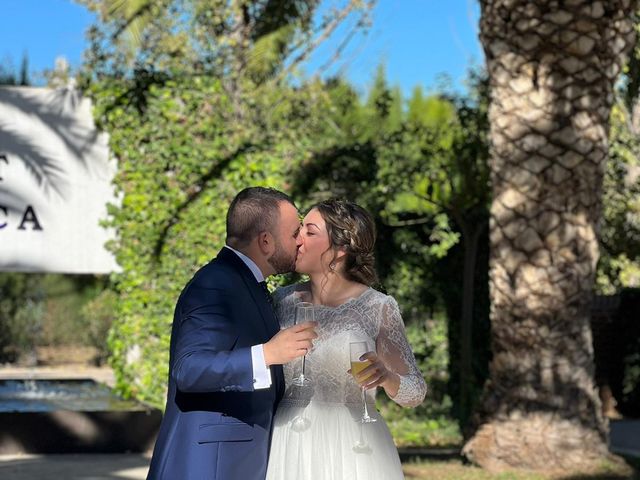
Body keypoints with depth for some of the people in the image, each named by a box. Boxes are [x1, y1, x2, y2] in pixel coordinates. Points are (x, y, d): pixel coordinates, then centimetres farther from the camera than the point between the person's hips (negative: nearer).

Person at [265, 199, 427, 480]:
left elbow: (416, 392, -5)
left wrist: (386, 376, -24)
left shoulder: (378, 307, -6)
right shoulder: (283, 300, 3)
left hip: (351, 450, -3)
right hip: (288, 447, 3)